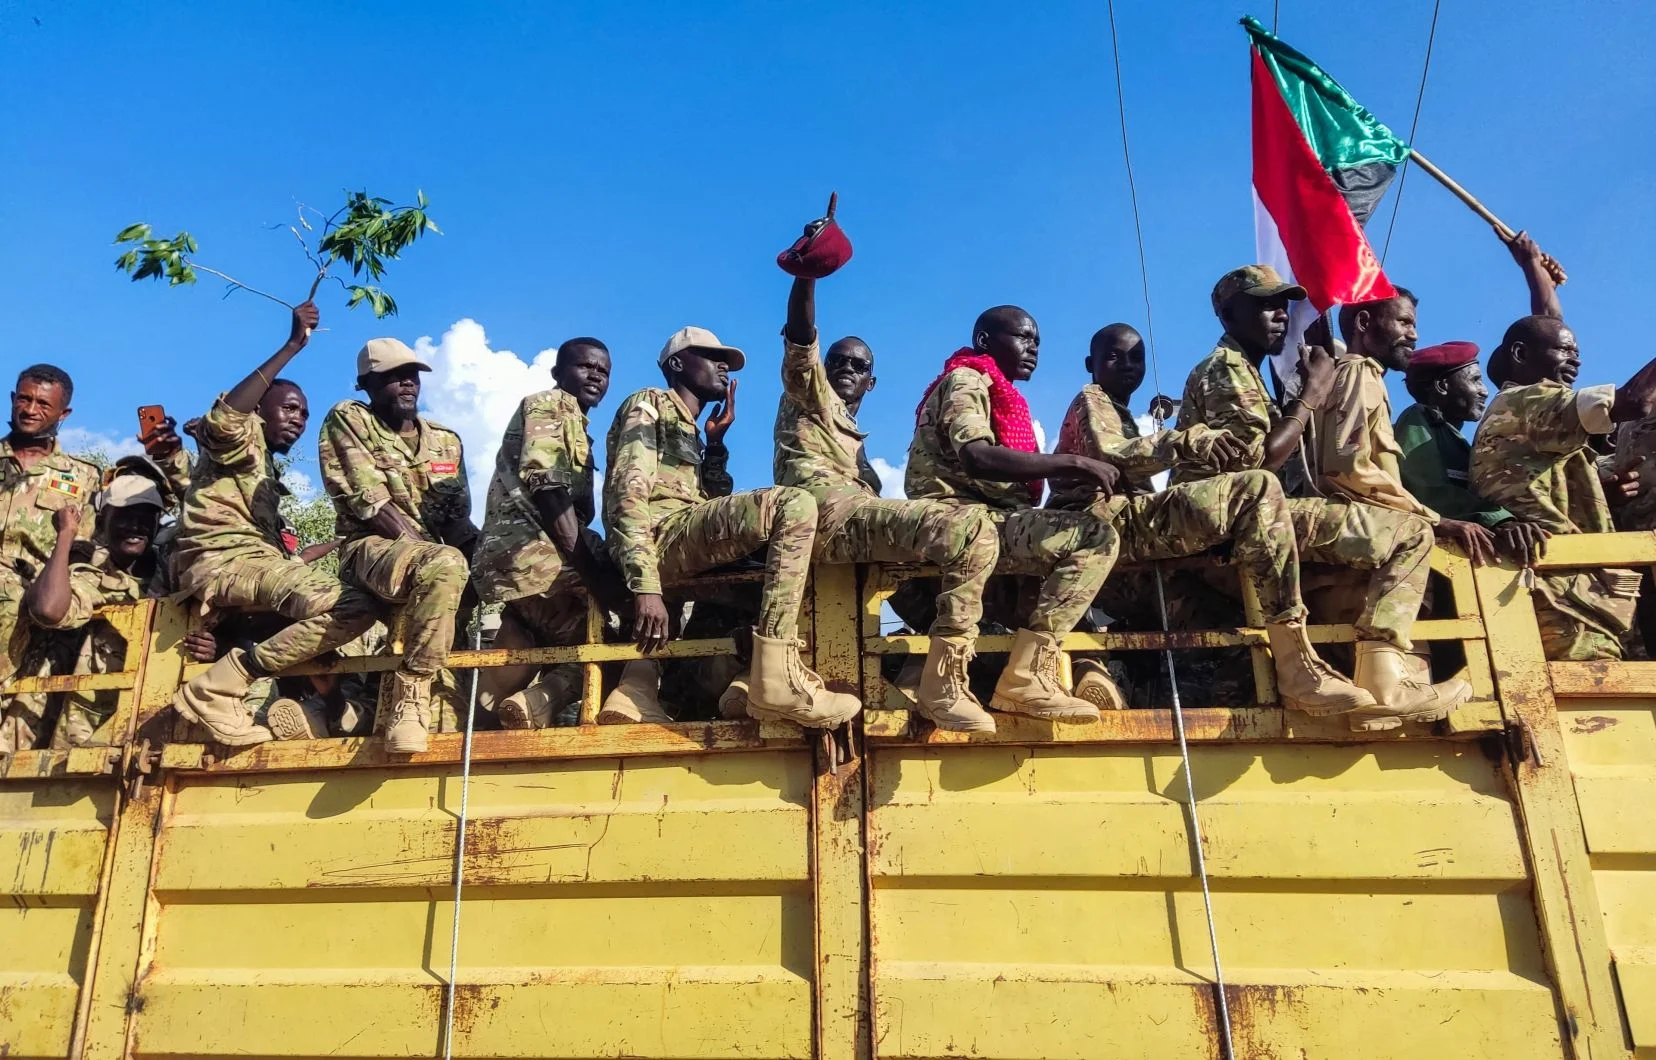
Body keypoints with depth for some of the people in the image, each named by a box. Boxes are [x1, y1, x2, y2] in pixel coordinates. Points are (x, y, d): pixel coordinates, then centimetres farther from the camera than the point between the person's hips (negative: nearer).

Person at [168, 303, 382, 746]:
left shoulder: (265, 469, 32)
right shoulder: (243, 438, 6)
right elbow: (223, 417, -21)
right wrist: (293, 346, -22)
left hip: (253, 559, 10)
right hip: (221, 560, -10)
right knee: (356, 606, -27)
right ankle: (216, 692, -24)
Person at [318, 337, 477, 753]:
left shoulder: (446, 441, 17)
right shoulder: (347, 420, 1)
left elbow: (458, 517, 11)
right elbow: (368, 502, -10)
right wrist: (429, 551, -19)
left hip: (433, 558, 6)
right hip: (371, 550, -6)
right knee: (446, 565, -37)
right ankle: (410, 693, -32)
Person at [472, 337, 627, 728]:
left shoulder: (575, 427, 29)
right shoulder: (548, 404, 1)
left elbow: (573, 511, 22)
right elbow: (547, 490, -15)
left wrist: (599, 564, 6)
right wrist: (593, 572, -21)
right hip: (528, 552, -9)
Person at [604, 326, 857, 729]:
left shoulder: (689, 433, 36)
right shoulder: (649, 404, 9)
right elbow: (628, 492, -9)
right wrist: (646, 586, -22)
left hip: (683, 542, 9)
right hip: (661, 536, -9)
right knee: (794, 505, -21)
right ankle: (778, 678, -31)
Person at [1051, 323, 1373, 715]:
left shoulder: (1121, 415, 36)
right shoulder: (1090, 400, 8)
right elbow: (1107, 456, -16)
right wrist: (1188, 442, -27)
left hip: (1129, 525, 9)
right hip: (1104, 523, -9)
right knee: (1257, 489, -21)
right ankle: (1297, 666, -28)